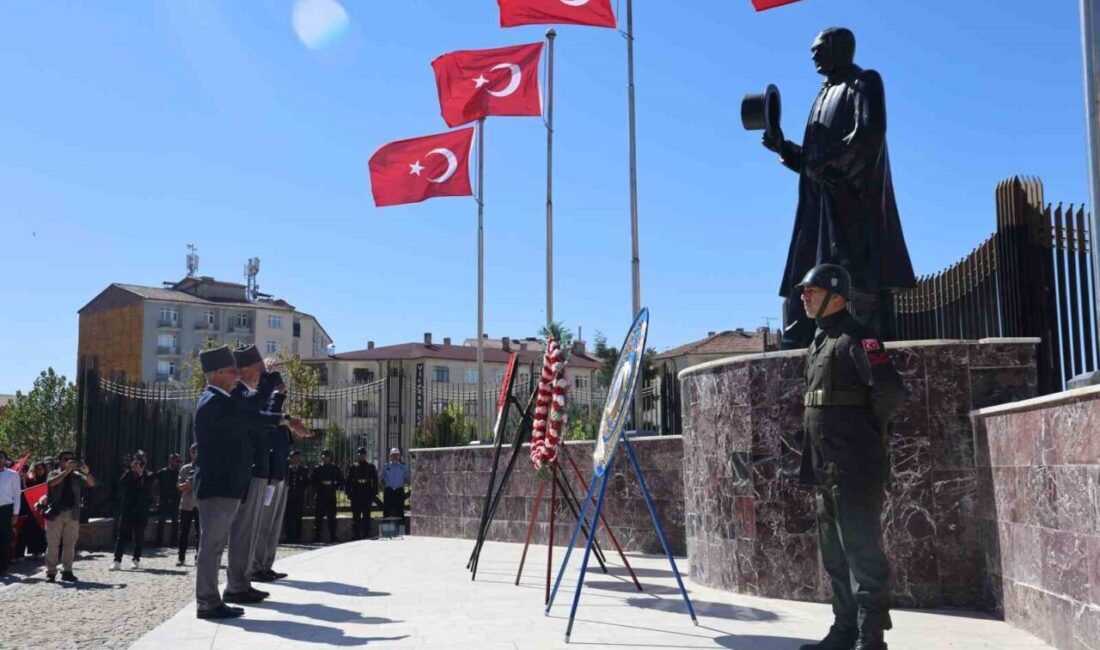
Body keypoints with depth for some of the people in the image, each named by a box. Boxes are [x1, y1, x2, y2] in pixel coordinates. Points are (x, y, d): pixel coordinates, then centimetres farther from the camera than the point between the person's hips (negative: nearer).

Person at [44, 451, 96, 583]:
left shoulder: (76, 476, 11)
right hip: (55, 513, -3)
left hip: (72, 514, 3)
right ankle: (51, 572, 6)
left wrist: (86, 472, -19)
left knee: (70, 545, 5)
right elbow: (52, 483, -18)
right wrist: (66, 471, -26)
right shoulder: (53, 474, 5)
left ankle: (67, 571, 11)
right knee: (53, 545, 0)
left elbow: (91, 484, -1)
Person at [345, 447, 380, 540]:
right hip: (356, 494, 0)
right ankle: (356, 534, 8)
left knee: (366, 515, 2)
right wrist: (348, 492, -2)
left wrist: (374, 493, -1)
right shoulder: (353, 466, 8)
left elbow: (375, 480, 6)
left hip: (367, 494, 0)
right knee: (356, 516, 3)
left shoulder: (371, 466, 7)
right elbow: (348, 480, 7)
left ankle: (366, 533, 7)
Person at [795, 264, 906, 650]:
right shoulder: (818, 342, 17)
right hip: (826, 468, 10)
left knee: (862, 552, -6)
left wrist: (865, 428, -5)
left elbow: (891, 391, -20)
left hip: (855, 468, -10)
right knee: (835, 556, 14)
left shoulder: (856, 338, -11)